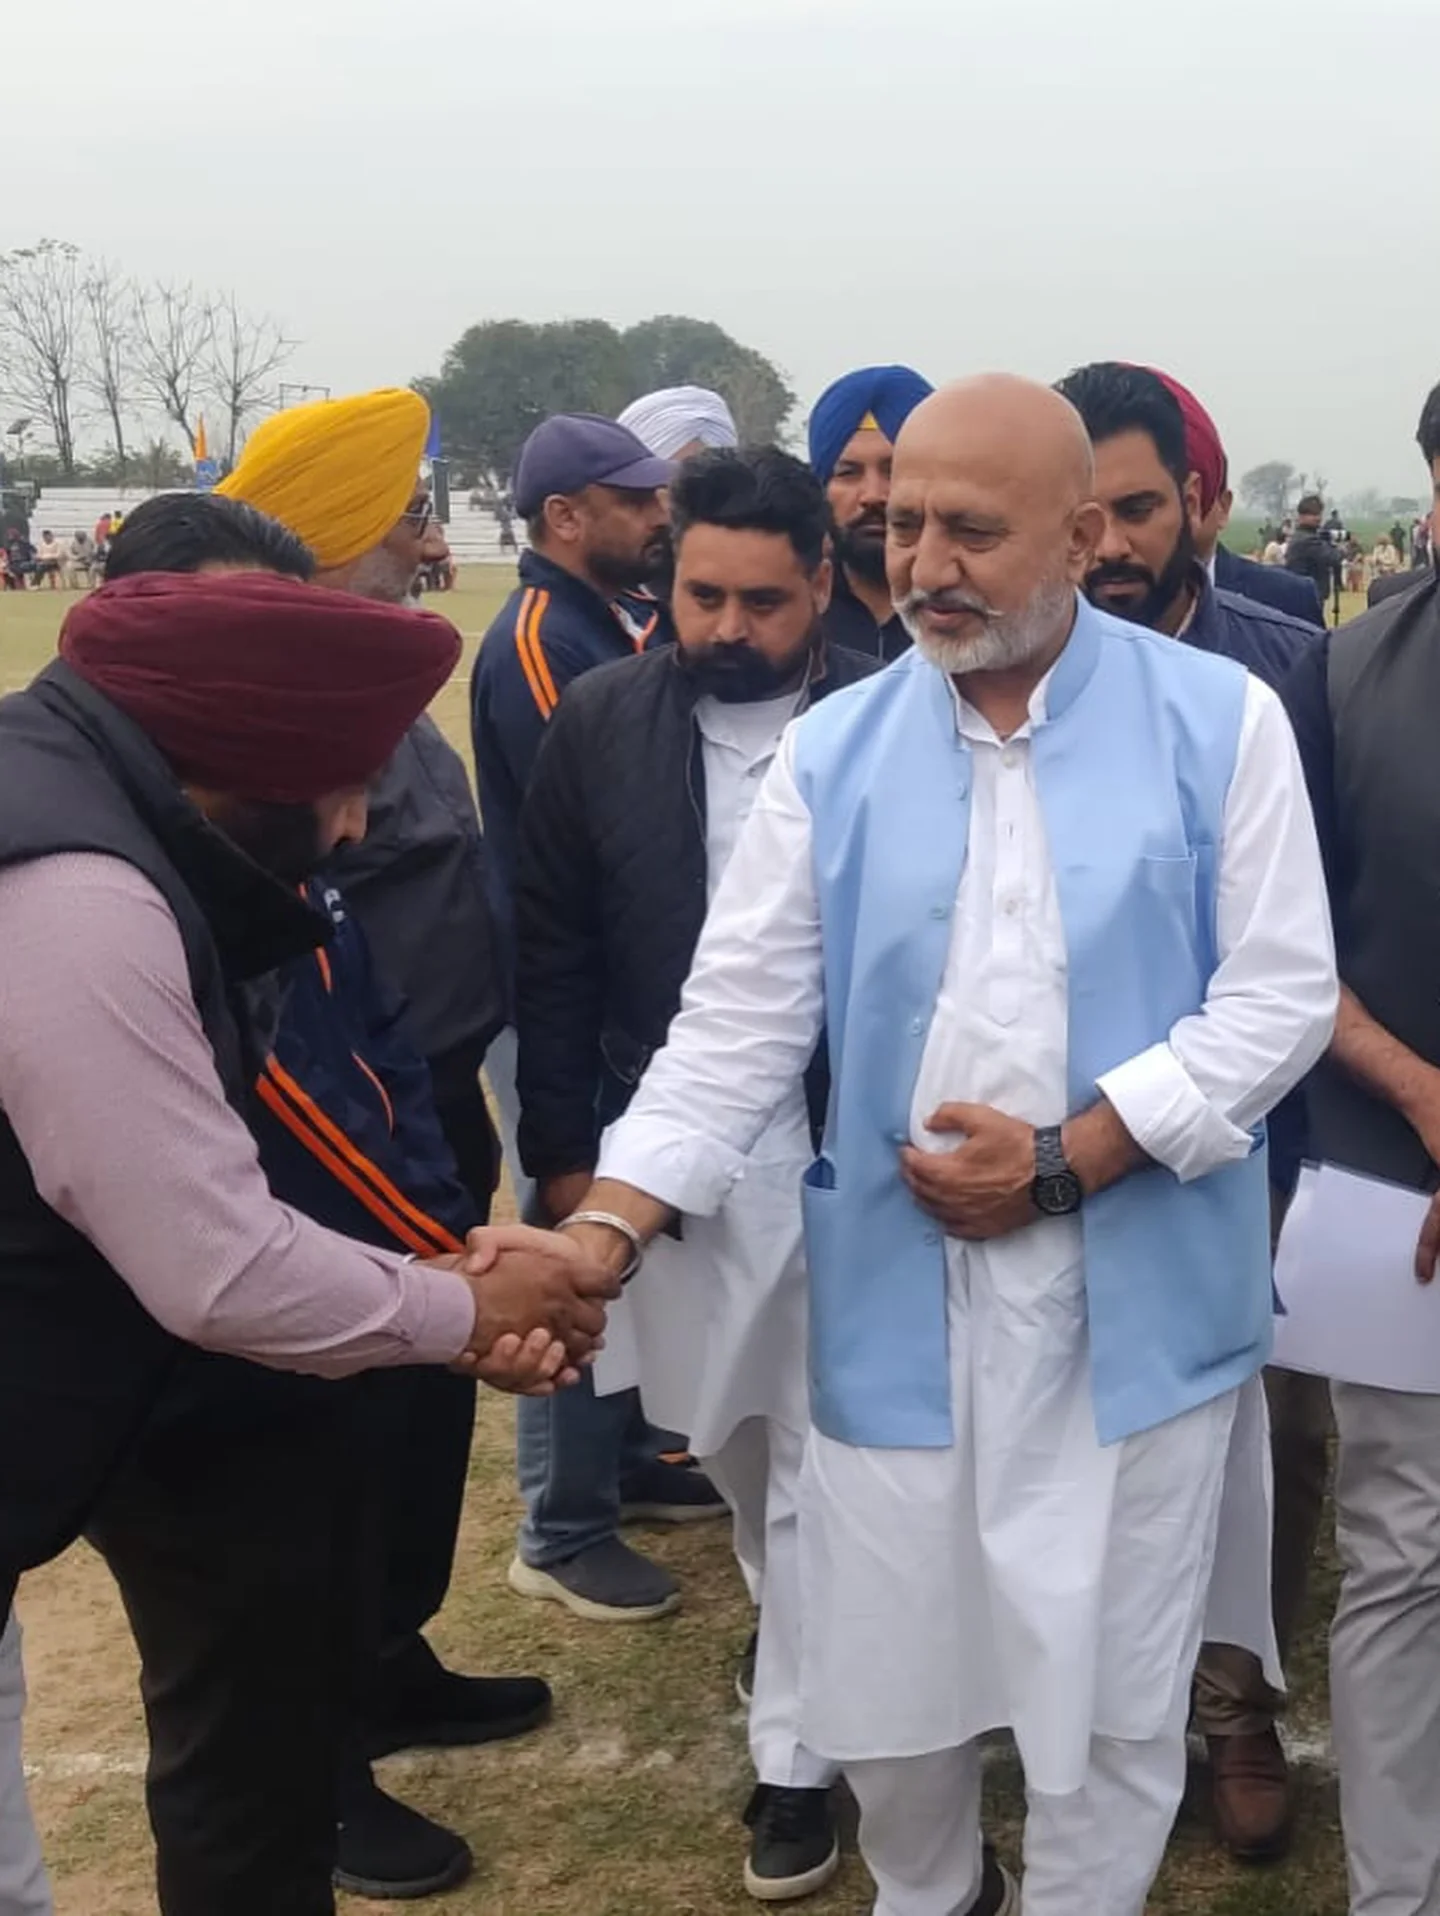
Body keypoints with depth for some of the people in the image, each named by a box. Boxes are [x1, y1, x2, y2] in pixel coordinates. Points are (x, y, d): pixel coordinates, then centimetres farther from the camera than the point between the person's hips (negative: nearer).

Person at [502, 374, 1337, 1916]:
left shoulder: (1219, 721, -3)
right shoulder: (831, 752, 1)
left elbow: (1282, 993, -6)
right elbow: (737, 1021, -1)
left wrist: (1066, 1159, -14)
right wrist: (602, 1229, -12)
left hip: (1139, 1300, -1)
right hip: (893, 1293, 2)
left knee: (1114, 1686, 12)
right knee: (883, 1672, 14)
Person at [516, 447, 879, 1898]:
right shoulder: (600, 722, -2)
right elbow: (553, 956, 1)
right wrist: (562, 1153, 0)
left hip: (848, 1151, -3)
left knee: (819, 1464, 4)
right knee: (725, 1427, 21)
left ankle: (796, 1750, 21)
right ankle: (793, 1615, 49)